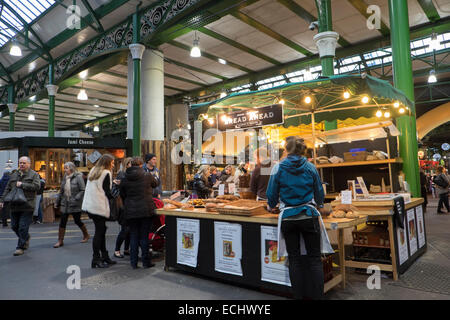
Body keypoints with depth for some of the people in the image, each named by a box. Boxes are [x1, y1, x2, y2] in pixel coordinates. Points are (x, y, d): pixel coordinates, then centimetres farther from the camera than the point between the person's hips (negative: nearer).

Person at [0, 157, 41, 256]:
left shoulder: (34, 174, 1)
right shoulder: (14, 175, 17)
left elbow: (37, 186, -13)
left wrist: (22, 185, -13)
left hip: (27, 206, -6)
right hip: (14, 206, 6)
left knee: (23, 227, -5)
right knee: (14, 226, 12)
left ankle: (20, 247, 6)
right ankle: (26, 238, 36)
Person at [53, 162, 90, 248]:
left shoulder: (78, 177, -11)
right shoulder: (65, 178, 8)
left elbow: (83, 190, -14)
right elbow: (61, 191, 15)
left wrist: (76, 199, -23)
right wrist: (58, 202, 14)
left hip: (75, 205, -5)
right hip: (65, 204, 5)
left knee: (77, 221, 6)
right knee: (62, 222, 3)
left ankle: (86, 235, 28)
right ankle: (60, 241, 12)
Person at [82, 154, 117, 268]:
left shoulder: (93, 171, 18)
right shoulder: (106, 173, -8)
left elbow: (94, 189, 17)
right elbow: (107, 192, -11)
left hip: (90, 205, 8)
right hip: (99, 206, -8)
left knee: (101, 230, 13)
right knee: (100, 231, -4)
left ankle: (104, 257, 19)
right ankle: (96, 260, 0)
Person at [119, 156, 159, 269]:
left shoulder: (124, 179, 1)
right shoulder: (147, 175, -7)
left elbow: (122, 195, 10)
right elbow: (155, 184, 11)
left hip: (130, 212, 2)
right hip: (146, 210, -2)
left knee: (133, 236, 11)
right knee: (144, 236, 6)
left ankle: (134, 262, 16)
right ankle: (146, 261, 12)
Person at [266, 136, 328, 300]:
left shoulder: (278, 167, -3)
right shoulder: (310, 167, 1)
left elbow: (272, 193, 1)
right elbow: (319, 192, 11)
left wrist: (271, 206, 22)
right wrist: (320, 206, 32)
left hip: (287, 218, 0)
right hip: (309, 217, 0)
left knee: (294, 259, 10)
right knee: (314, 258, 8)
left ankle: (299, 295, 17)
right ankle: (317, 295, 10)